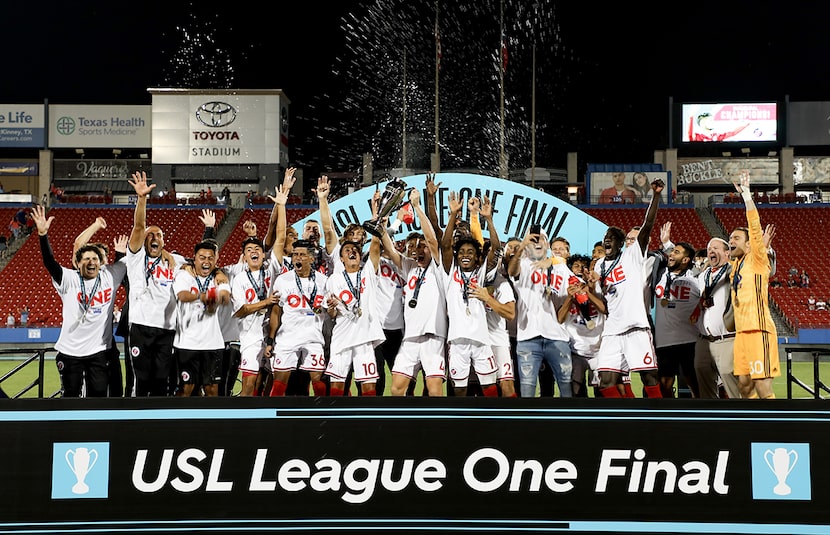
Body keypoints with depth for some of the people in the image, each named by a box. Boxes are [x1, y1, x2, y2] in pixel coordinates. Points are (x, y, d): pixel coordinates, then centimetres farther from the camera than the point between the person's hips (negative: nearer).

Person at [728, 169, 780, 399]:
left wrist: (746, 193, -17)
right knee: (744, 385, 9)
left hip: (759, 330, -8)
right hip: (741, 331, 8)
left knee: (763, 388, -10)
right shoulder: (736, 265, 19)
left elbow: (755, 226, -14)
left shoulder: (756, 260, -2)